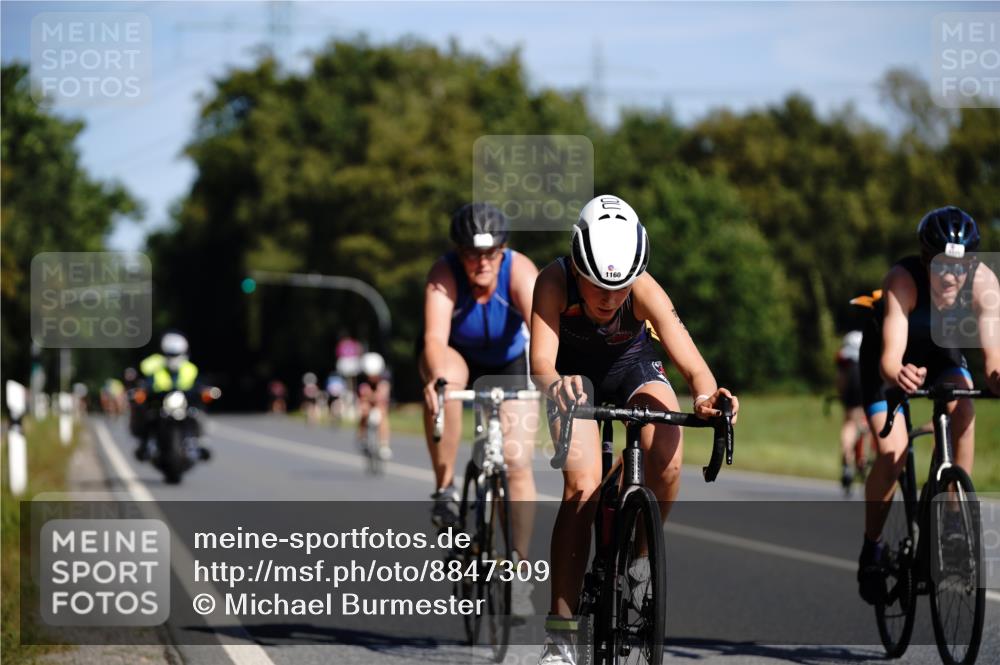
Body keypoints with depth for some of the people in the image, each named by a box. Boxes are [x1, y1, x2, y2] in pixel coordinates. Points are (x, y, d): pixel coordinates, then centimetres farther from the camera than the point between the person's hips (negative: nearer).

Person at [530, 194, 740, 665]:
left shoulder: (646, 291, -33)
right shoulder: (554, 282, -34)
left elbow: (692, 366, -40)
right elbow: (541, 362, -43)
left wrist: (707, 395, -63)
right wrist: (554, 384, -67)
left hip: (631, 364, 1)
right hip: (574, 370, -1)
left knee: (667, 464, -27)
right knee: (582, 485, -21)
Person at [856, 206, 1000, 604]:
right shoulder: (902, 281, -38)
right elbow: (890, 357, -47)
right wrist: (898, 375, -70)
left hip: (941, 352, 3)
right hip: (892, 361, -2)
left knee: (963, 411, -28)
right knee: (893, 453, -18)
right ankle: (871, 548, 3)